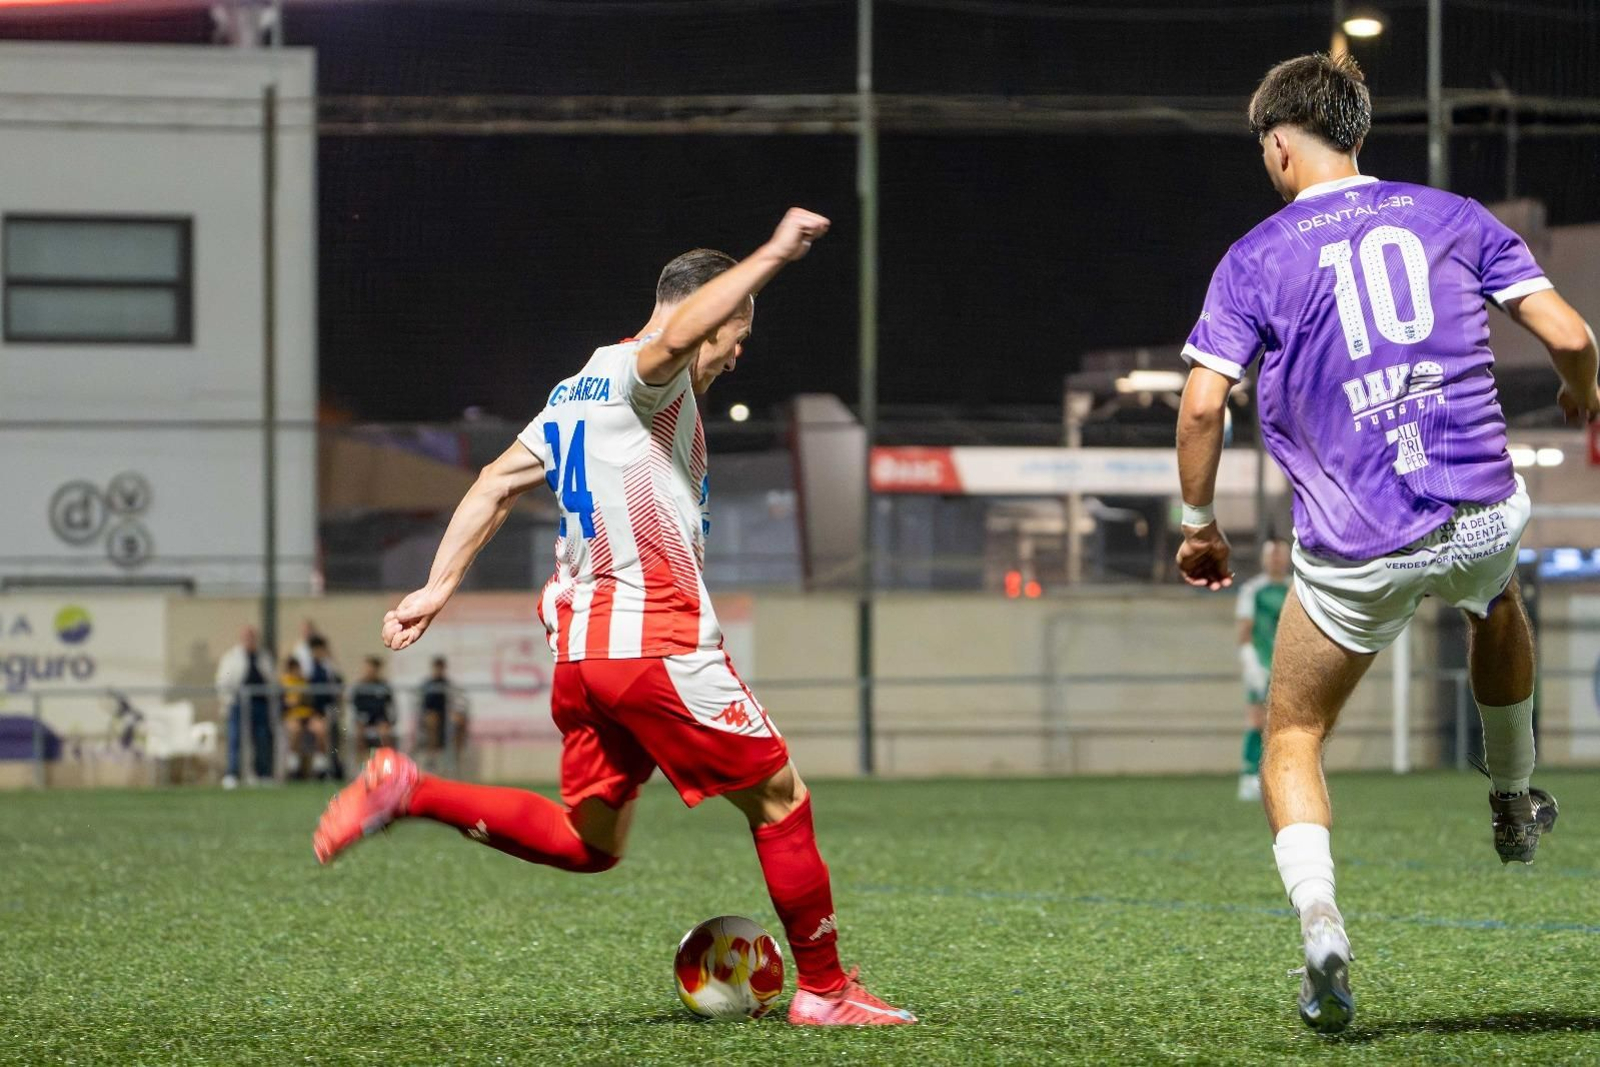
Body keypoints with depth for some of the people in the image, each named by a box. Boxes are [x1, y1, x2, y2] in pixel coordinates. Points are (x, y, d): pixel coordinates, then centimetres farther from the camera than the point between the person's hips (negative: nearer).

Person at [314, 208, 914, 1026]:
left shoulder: (577, 392, 21)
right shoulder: (638, 373, -7)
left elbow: (496, 483, 19)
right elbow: (675, 336, -31)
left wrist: (439, 586, 16)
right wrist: (772, 255, -29)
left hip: (581, 651, 9)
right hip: (657, 646, -9)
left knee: (587, 842, 14)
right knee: (781, 801, 2)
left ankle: (408, 793, 4)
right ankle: (823, 991, 6)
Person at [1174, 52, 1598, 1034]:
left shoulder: (1256, 258, 0)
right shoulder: (1452, 217, 6)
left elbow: (1202, 403, -8)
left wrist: (1198, 522, 7)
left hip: (1355, 551, -3)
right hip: (1482, 515, 3)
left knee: (1293, 741, 13)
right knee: (1499, 607, 39)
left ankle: (1320, 923, -10)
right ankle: (1514, 807, 50)